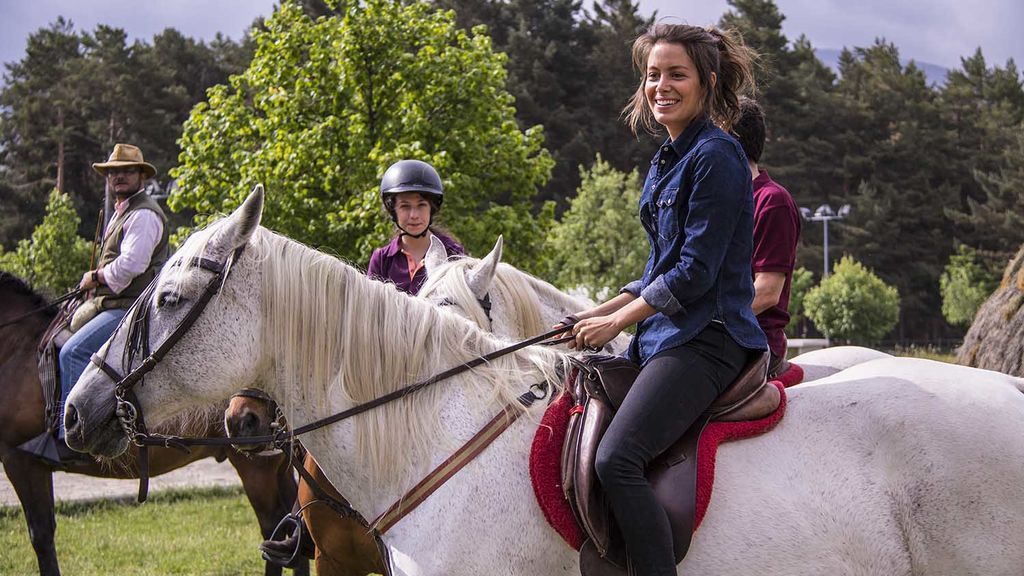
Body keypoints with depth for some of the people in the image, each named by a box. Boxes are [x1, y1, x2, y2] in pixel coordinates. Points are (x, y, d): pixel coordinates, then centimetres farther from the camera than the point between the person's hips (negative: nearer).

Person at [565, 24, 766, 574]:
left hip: (706, 339, -10)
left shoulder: (716, 155, -12)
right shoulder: (667, 159, 17)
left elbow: (696, 270, -16)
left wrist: (615, 322, -10)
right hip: (663, 337, 10)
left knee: (617, 458, -26)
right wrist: (600, 312, 11)